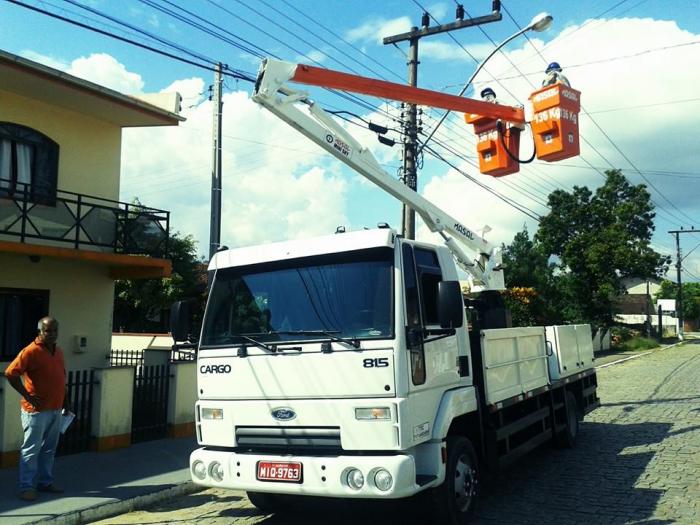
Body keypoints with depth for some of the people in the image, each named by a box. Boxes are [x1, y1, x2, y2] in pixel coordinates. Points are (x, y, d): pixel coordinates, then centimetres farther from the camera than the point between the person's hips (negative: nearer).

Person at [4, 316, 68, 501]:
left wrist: (65, 403, 17)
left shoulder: (58, 351, 11)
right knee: (31, 449, 0)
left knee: (49, 449, 15)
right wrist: (27, 395, -15)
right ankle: (27, 487, 9)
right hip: (37, 411, -7)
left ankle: (45, 482, 26)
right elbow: (10, 373, -17)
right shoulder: (31, 351, -13)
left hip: (55, 410, 7)